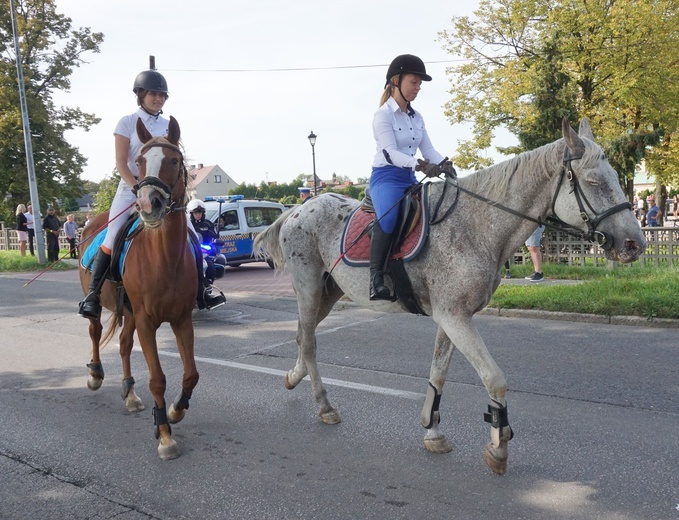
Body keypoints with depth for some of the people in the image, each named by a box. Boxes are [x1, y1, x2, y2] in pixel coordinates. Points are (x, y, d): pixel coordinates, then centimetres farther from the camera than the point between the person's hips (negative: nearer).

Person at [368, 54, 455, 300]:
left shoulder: (416, 117, 15)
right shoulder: (383, 115, -7)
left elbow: (428, 149, 10)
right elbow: (390, 153, -17)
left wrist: (444, 164, -12)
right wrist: (421, 165, -32)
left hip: (410, 178, 8)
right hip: (386, 176, -8)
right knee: (389, 217, -36)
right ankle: (376, 278, -31)